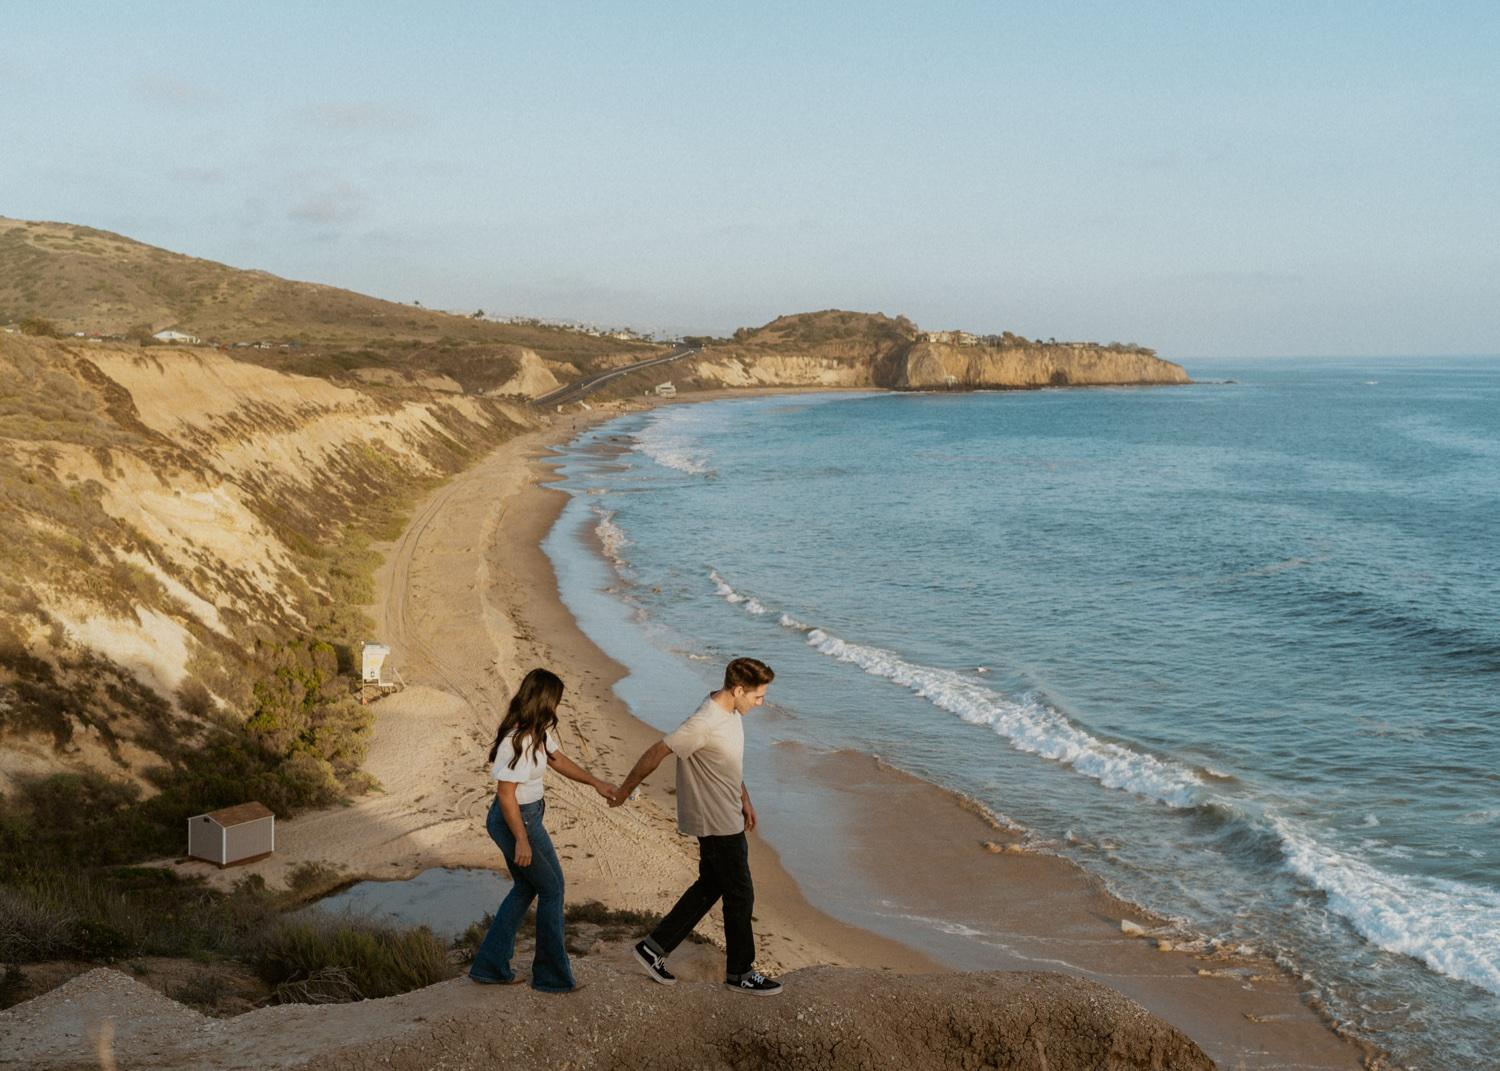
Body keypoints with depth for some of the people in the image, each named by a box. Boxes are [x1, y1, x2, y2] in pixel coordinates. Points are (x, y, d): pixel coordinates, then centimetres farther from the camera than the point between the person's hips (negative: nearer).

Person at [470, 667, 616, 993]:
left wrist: (596, 783, 15)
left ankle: (490, 966, 27)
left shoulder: (537, 731, 2)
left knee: (526, 888, 21)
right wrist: (522, 841, -20)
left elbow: (558, 759, 17)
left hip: (526, 816, 10)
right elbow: (506, 795, -25)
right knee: (552, 889, 5)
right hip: (517, 821, -10)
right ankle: (552, 976, 18)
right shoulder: (518, 741, -28)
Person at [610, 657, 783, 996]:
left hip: (728, 819, 10)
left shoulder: (731, 713, 3)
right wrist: (624, 791, -11)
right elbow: (656, 753, -21)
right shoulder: (704, 724, -28)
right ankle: (740, 972, 21)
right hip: (717, 825, -10)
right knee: (739, 896, 4)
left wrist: (744, 799, 23)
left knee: (709, 888, 17)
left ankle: (654, 948, 25)